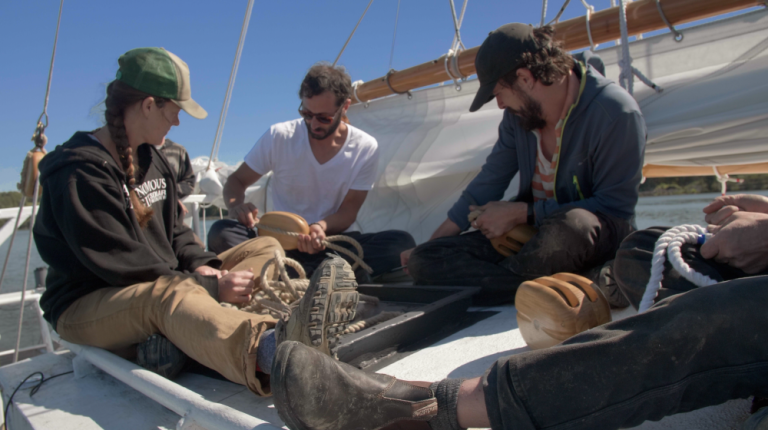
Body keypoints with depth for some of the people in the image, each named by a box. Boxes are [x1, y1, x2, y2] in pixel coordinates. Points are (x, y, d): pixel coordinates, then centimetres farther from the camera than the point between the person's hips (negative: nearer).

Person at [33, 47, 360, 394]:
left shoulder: (149, 157, 12)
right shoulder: (79, 173, -16)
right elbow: (122, 265, -23)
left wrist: (201, 265, -8)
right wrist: (210, 287, -26)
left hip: (163, 287, 8)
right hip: (87, 306, -8)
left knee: (266, 247, -4)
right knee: (172, 295, -43)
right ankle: (269, 351, -73)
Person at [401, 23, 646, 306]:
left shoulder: (616, 113, -18)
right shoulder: (519, 113, 1)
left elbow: (615, 208, -17)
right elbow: (491, 179, 7)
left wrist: (521, 213, -17)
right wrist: (429, 245, 7)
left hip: (597, 239, -5)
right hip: (531, 234, 6)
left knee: (573, 225, -43)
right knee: (423, 260, -10)